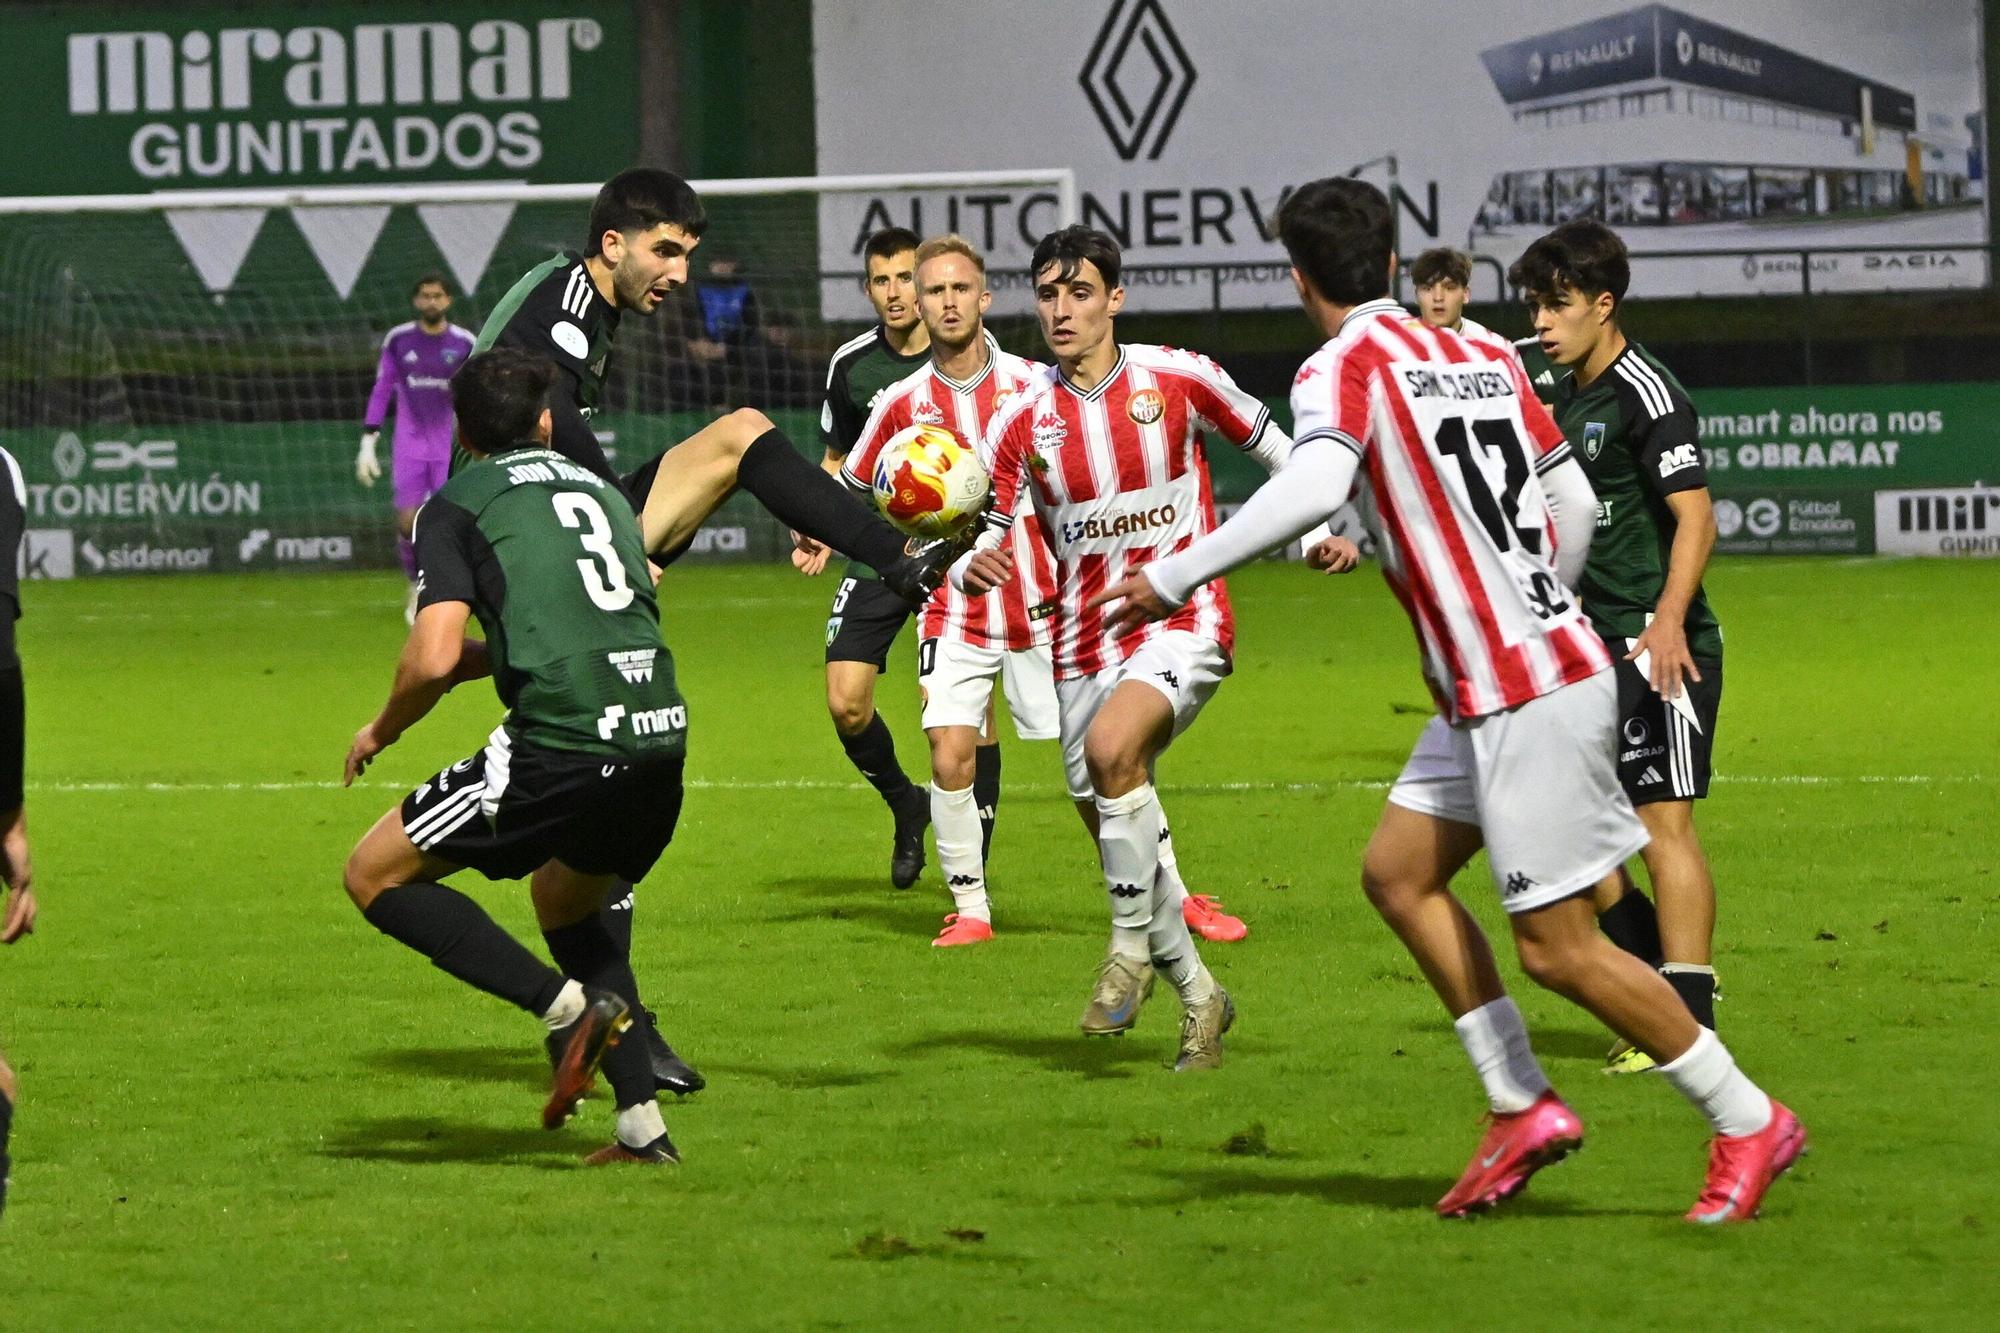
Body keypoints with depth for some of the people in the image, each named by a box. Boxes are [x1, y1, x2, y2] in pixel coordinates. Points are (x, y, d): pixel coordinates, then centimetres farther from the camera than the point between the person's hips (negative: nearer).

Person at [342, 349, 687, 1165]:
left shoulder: (457, 506, 5)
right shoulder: (599, 491, 24)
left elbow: (433, 660, -6)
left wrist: (382, 731, 12)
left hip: (559, 745, -7)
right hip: (661, 738, 7)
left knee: (376, 875, 7)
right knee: (563, 902, 32)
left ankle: (570, 1006, -8)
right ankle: (643, 1126, 20)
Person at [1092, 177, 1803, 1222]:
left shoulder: (1341, 369, -11)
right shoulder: (1484, 359, 12)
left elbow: (1313, 485, -31)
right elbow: (1573, 500, 17)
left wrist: (1176, 577, -25)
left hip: (1529, 698, -9)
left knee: (1558, 949, -3)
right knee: (1397, 871, 15)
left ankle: (1748, 1123, 5)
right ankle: (1522, 1106, 13)